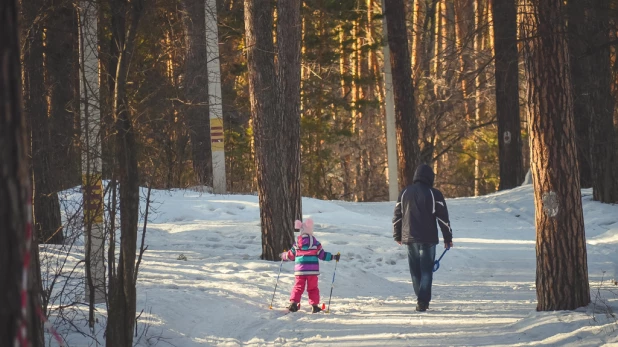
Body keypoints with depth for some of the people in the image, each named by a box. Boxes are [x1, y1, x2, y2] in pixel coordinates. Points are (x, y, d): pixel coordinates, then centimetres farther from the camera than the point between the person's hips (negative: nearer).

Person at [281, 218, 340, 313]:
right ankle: (314, 305, 8)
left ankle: (293, 303, -6)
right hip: (312, 271, -1)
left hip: (300, 270, 1)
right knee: (313, 288, 10)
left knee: (298, 287, 8)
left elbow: (291, 255, 14)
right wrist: (333, 257, 8)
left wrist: (283, 256, 34)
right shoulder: (315, 243, -5)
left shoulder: (297, 244, 2)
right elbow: (322, 255, -2)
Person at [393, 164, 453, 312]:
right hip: (428, 238, -3)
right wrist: (448, 238, 3)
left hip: (409, 237, 3)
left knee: (415, 271, 12)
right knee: (426, 270, -2)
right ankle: (422, 301, -13)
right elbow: (443, 218, -4)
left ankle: (422, 300, 15)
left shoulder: (405, 193, 7)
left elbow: (397, 216, 11)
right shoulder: (434, 194, -5)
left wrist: (397, 236, 21)